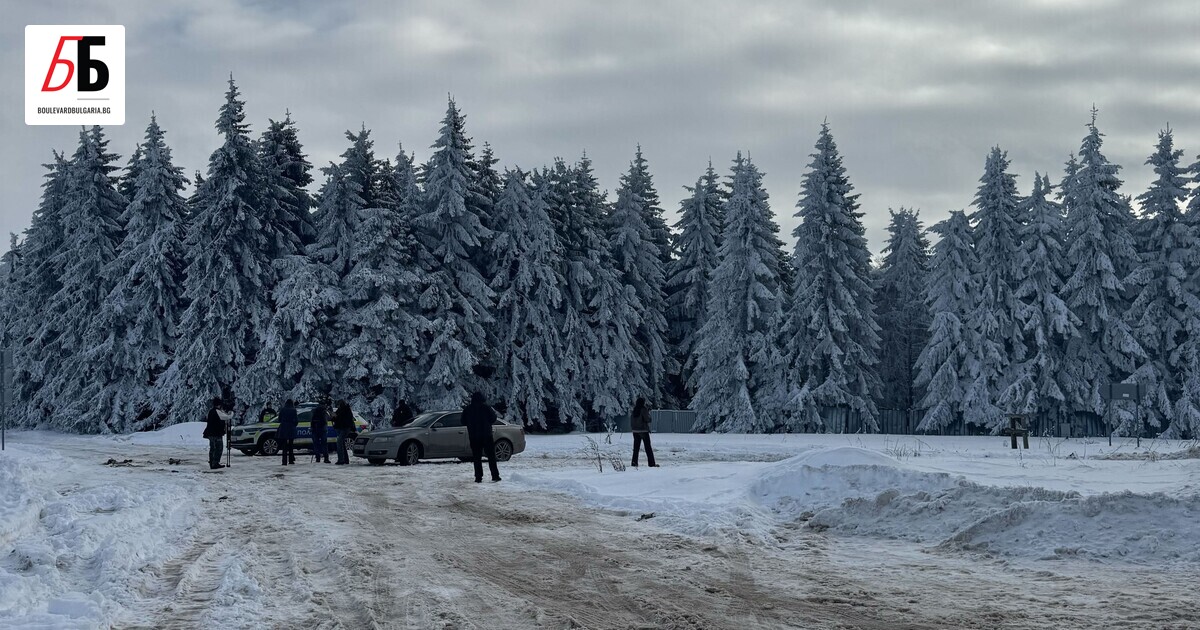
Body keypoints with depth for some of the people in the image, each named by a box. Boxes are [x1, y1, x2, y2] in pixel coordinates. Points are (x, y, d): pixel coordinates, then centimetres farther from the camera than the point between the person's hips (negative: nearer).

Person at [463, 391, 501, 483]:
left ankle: (478, 477, -1)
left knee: (476, 458, 5)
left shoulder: (467, 409, 1)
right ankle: (495, 476, 1)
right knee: (491, 456, 5)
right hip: (486, 436, -2)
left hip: (473, 436, 2)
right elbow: (493, 418, -5)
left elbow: (463, 422, 7)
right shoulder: (485, 407, -7)